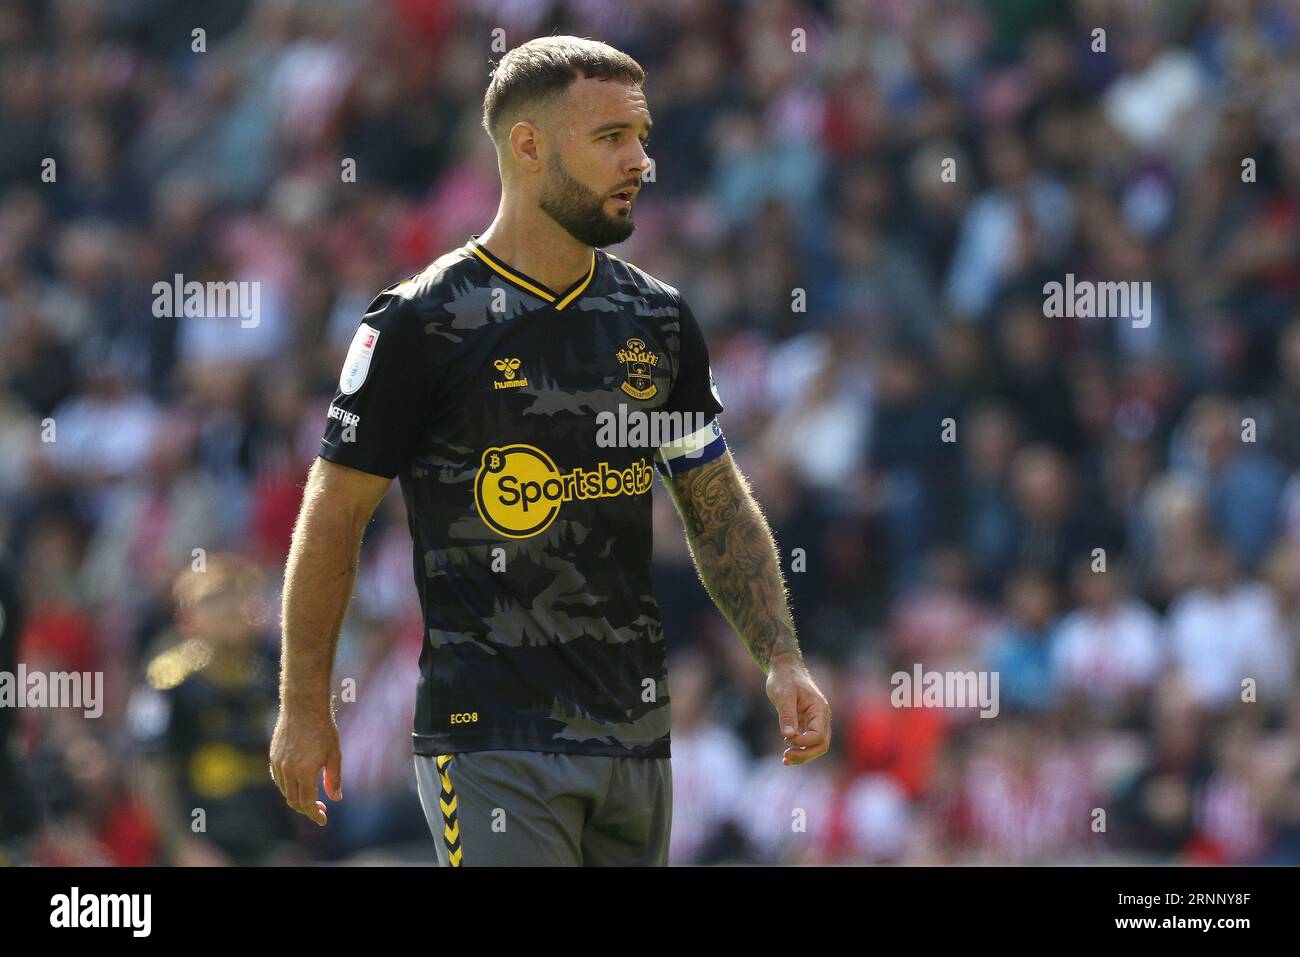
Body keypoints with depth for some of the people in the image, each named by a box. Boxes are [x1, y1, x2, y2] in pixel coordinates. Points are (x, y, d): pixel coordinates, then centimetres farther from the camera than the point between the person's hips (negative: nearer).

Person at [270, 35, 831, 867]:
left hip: (638, 732, 6)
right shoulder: (423, 323, -7)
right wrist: (305, 707, -3)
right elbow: (334, 517, -2)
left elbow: (719, 509, 17)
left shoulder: (659, 318, 10)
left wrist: (781, 660, 6)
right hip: (489, 734, -6)